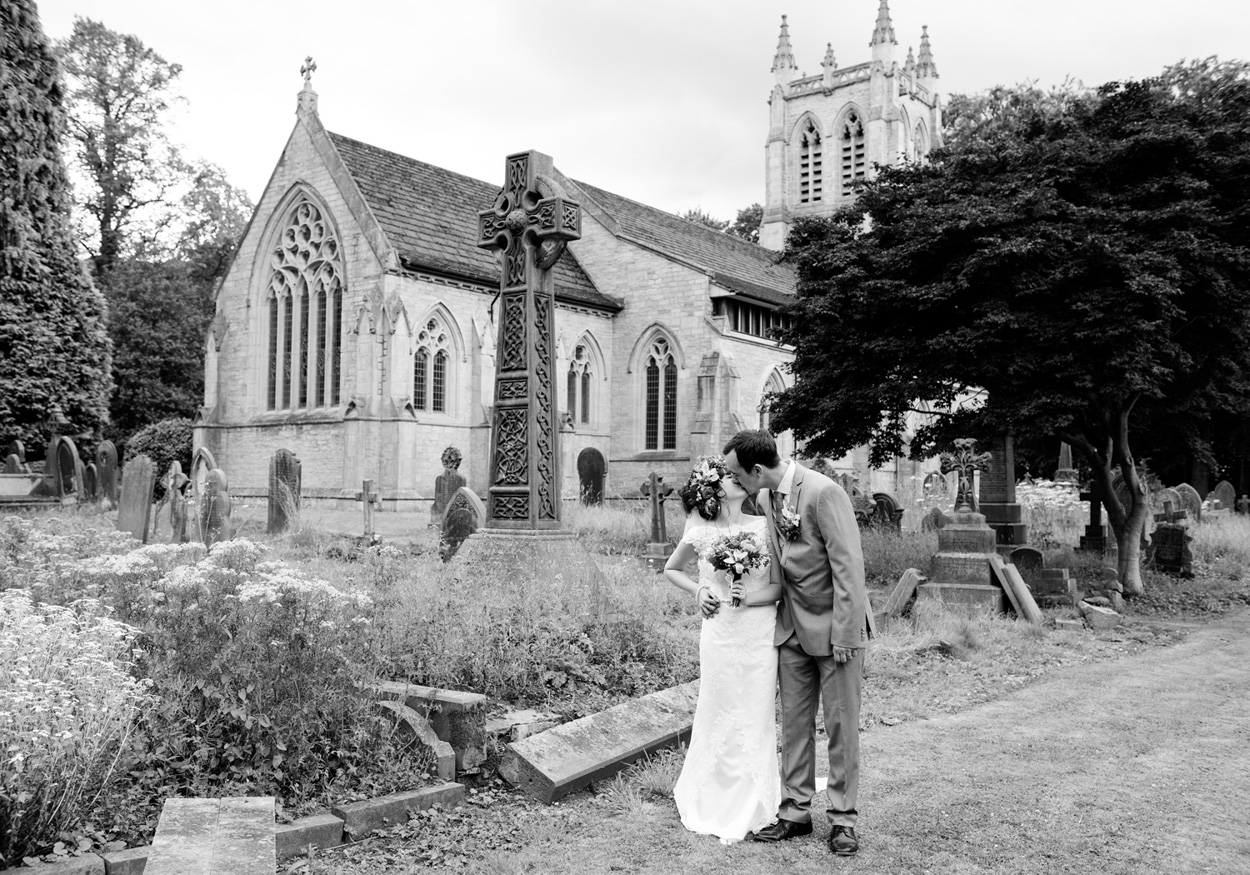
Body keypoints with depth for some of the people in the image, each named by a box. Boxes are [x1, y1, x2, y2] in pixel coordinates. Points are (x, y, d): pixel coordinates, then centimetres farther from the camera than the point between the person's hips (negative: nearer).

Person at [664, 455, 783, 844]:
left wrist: (748, 596, -14)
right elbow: (671, 569, 16)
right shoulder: (700, 531, 0)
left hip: (761, 630, 1)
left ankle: (751, 809, 20)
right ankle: (713, 803, 25)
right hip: (721, 632, -1)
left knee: (757, 717, 5)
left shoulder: (763, 525, 0)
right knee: (719, 714, 6)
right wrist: (698, 591, 1)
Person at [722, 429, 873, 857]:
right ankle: (795, 811, 21)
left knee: (841, 726, 4)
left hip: (835, 626, -7)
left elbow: (848, 566, -21)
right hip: (792, 626, 7)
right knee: (793, 722, 11)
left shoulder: (824, 493, -21)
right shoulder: (766, 499, 3)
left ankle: (842, 818, 16)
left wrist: (843, 634, -20)